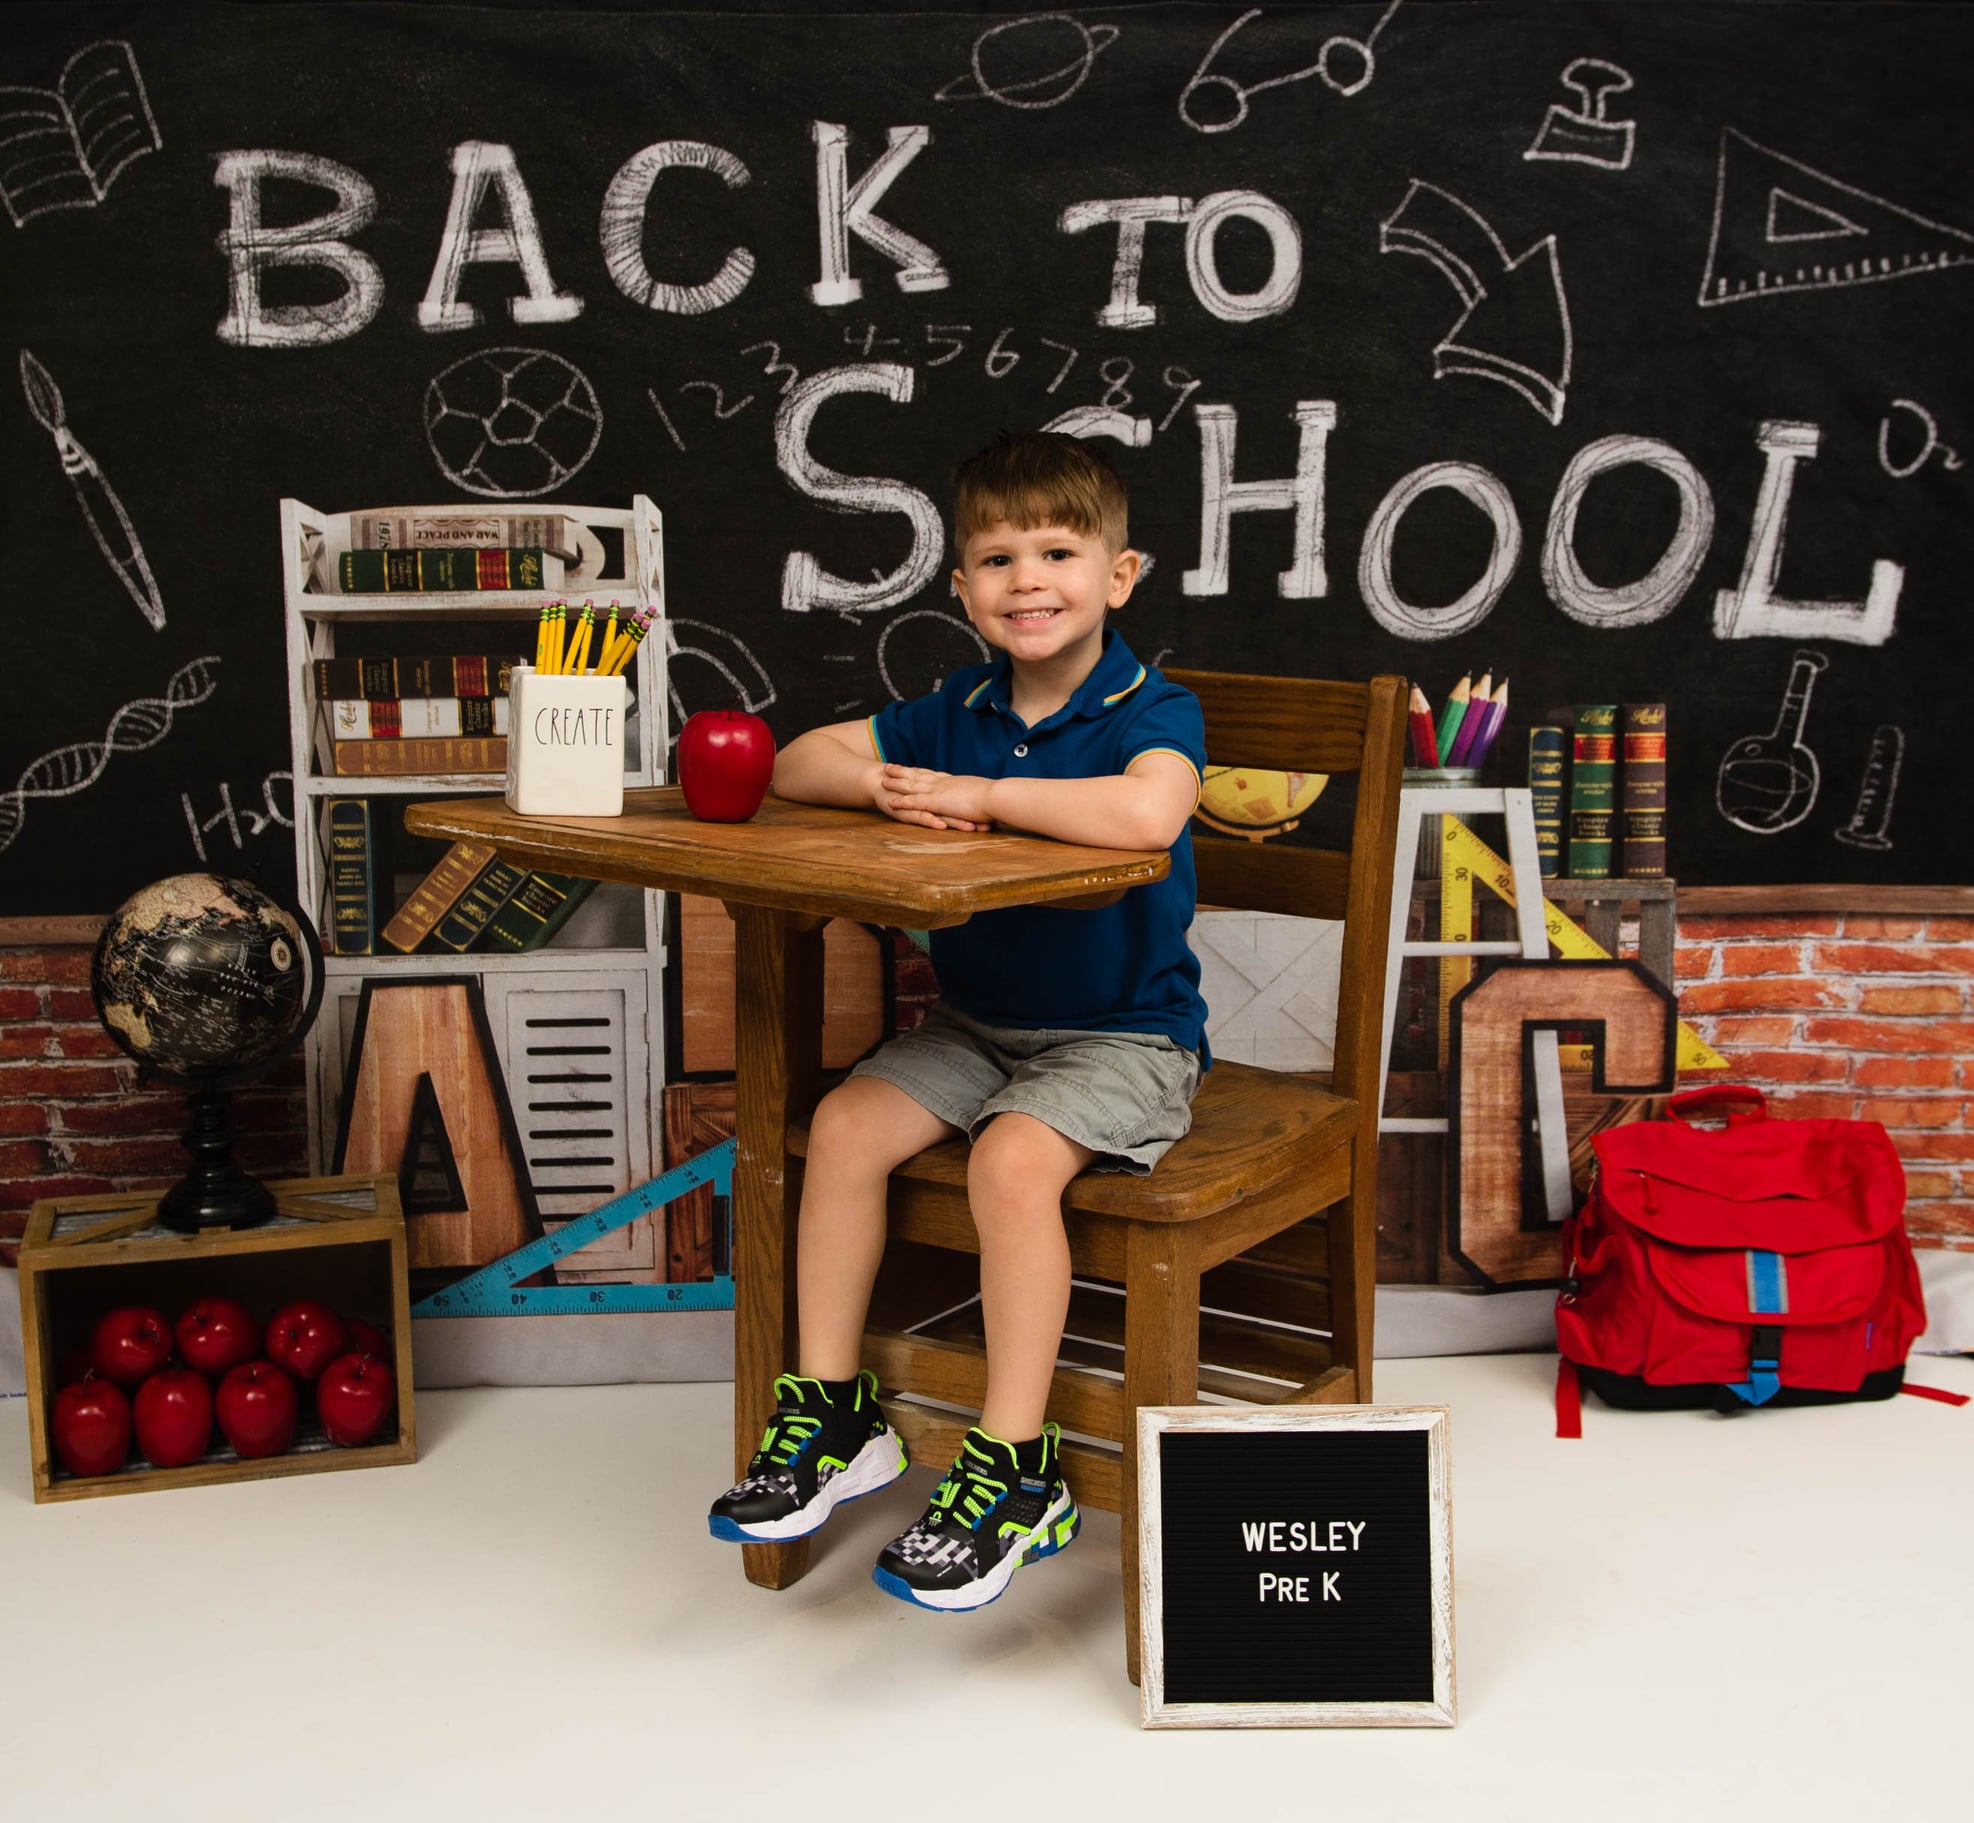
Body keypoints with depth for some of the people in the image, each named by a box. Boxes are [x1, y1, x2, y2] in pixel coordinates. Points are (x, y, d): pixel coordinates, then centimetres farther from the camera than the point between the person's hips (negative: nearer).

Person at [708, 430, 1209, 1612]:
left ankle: (1017, 1469, -17)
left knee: (1012, 1158, -30)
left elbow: (1148, 813, -36)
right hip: (974, 1025, 6)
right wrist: (889, 786, -14)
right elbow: (798, 764, 8)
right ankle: (836, 1413, 0)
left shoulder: (1153, 710, -12)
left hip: (1124, 1037, -6)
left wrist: (980, 792, -26)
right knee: (847, 1125, -15)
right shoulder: (957, 713, 6)